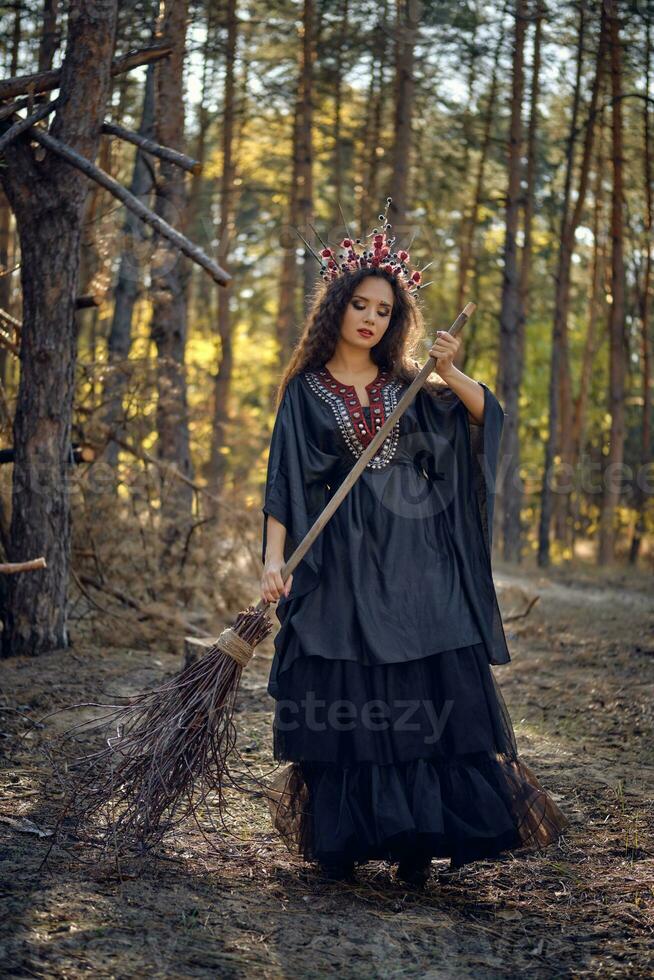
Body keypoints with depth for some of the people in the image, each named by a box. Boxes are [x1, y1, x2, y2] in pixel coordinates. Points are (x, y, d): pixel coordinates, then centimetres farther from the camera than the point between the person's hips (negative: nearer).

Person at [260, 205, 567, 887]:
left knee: (429, 701, -4)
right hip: (341, 566, -2)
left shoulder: (410, 388, 14)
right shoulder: (306, 391, 7)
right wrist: (273, 560, -12)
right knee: (343, 706, -2)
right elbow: (282, 484, 1)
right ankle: (343, 841, 8)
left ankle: (416, 842, 1)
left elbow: (484, 413, 0)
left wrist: (449, 375, -20)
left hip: (415, 561, 2)